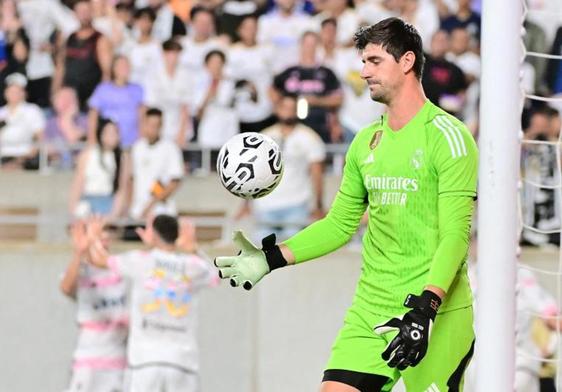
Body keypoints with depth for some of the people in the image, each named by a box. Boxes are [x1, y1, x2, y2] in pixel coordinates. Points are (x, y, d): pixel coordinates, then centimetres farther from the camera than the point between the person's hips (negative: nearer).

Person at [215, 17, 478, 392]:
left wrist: (425, 308, -26)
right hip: (370, 312, 6)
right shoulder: (367, 141, 14)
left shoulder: (447, 135, -8)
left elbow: (455, 234, -15)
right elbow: (339, 224, 22)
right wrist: (272, 258, 11)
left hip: (436, 316, -6)